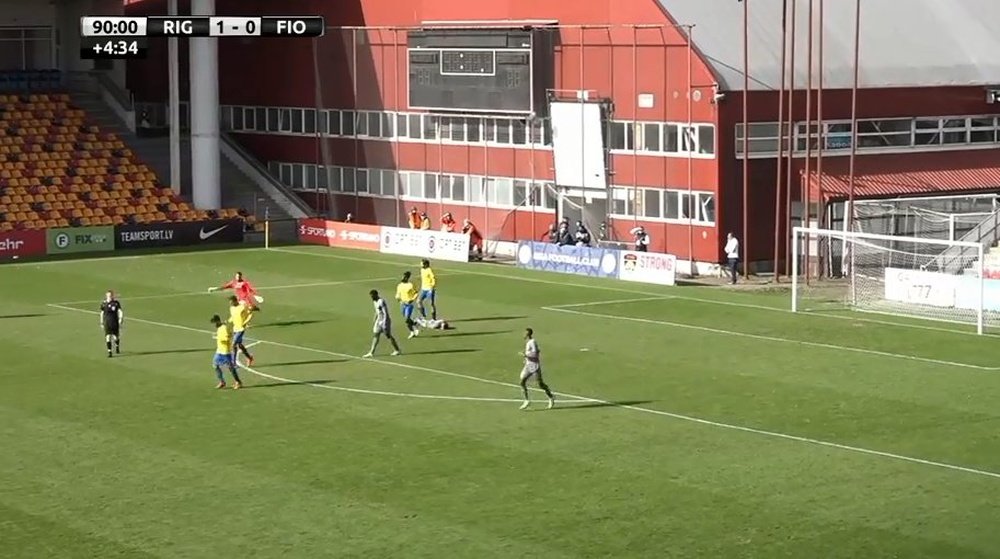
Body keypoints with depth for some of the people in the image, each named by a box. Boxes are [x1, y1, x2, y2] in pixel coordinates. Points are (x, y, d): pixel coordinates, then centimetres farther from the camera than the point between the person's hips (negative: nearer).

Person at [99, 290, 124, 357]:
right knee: (108, 337, -9)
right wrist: (102, 323, 15)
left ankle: (117, 346, 37)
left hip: (115, 322, -1)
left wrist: (121, 318, -18)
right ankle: (109, 351, -2)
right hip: (107, 323, 1)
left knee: (116, 337, 4)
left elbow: (120, 311, -3)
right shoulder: (104, 303, 2)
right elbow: (102, 313, 13)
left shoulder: (116, 303, -3)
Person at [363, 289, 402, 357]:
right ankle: (371, 352, 4)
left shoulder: (381, 302, -20)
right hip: (379, 321, 9)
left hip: (384, 321, -9)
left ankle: (397, 350, 14)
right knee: (375, 336, 5)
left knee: (388, 335, 0)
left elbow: (386, 314, -22)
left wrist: (384, 324, -24)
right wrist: (375, 320, 22)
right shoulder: (375, 302, 9)